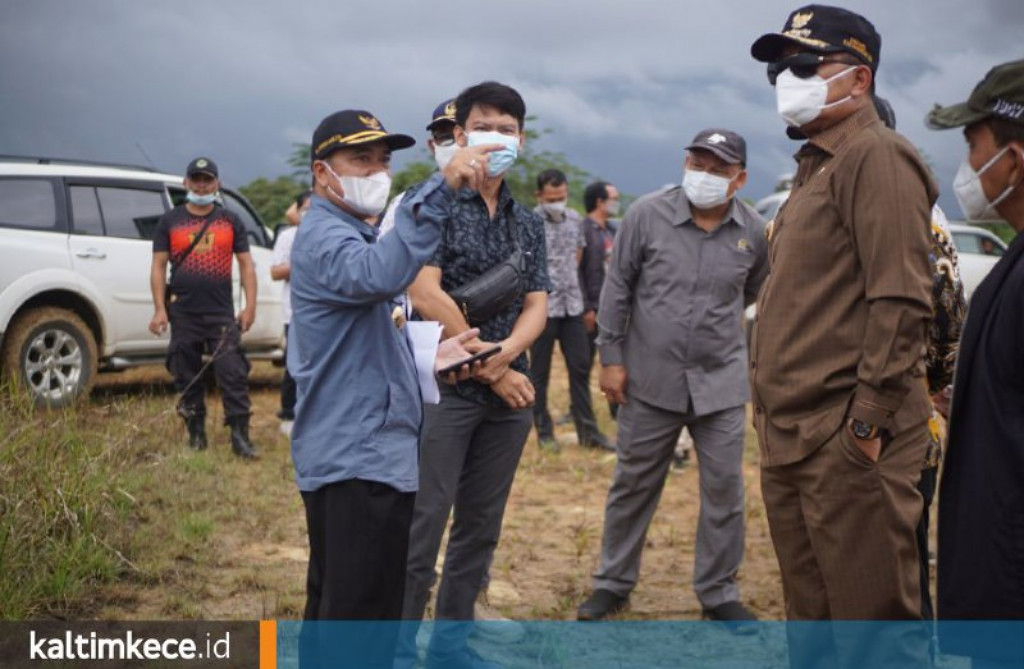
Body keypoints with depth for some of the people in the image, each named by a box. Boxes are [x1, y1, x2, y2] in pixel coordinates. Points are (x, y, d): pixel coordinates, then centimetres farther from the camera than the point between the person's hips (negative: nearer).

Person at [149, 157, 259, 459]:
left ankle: (240, 437, -6)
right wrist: (159, 308, -4)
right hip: (183, 315, 1)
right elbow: (158, 266, 6)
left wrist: (250, 306, -2)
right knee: (188, 378, 7)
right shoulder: (170, 221, 9)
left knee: (233, 376, -8)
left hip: (222, 314, -1)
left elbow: (246, 264, 8)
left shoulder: (230, 221, 10)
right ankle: (196, 434, 17)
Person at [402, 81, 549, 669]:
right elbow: (425, 294, -14)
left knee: (482, 527, 11)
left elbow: (537, 306, 8)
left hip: (510, 391, 6)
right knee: (423, 525, -6)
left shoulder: (528, 223, 14)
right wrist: (491, 370, -11)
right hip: (443, 385, -6)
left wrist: (505, 353, -14)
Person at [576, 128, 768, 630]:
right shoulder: (647, 214, -7)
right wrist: (610, 356, -2)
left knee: (724, 490, 6)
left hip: (721, 382, 1)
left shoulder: (754, 231, -2)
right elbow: (617, 288, -1)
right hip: (650, 380, -1)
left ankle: (719, 593, 21)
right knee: (633, 485, 11)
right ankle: (613, 583, 26)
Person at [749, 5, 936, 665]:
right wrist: (777, 418, 17)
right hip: (793, 439, 10)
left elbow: (900, 301, -18)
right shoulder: (816, 167, 19)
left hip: (847, 441, -9)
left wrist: (870, 421, -19)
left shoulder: (876, 157, -9)